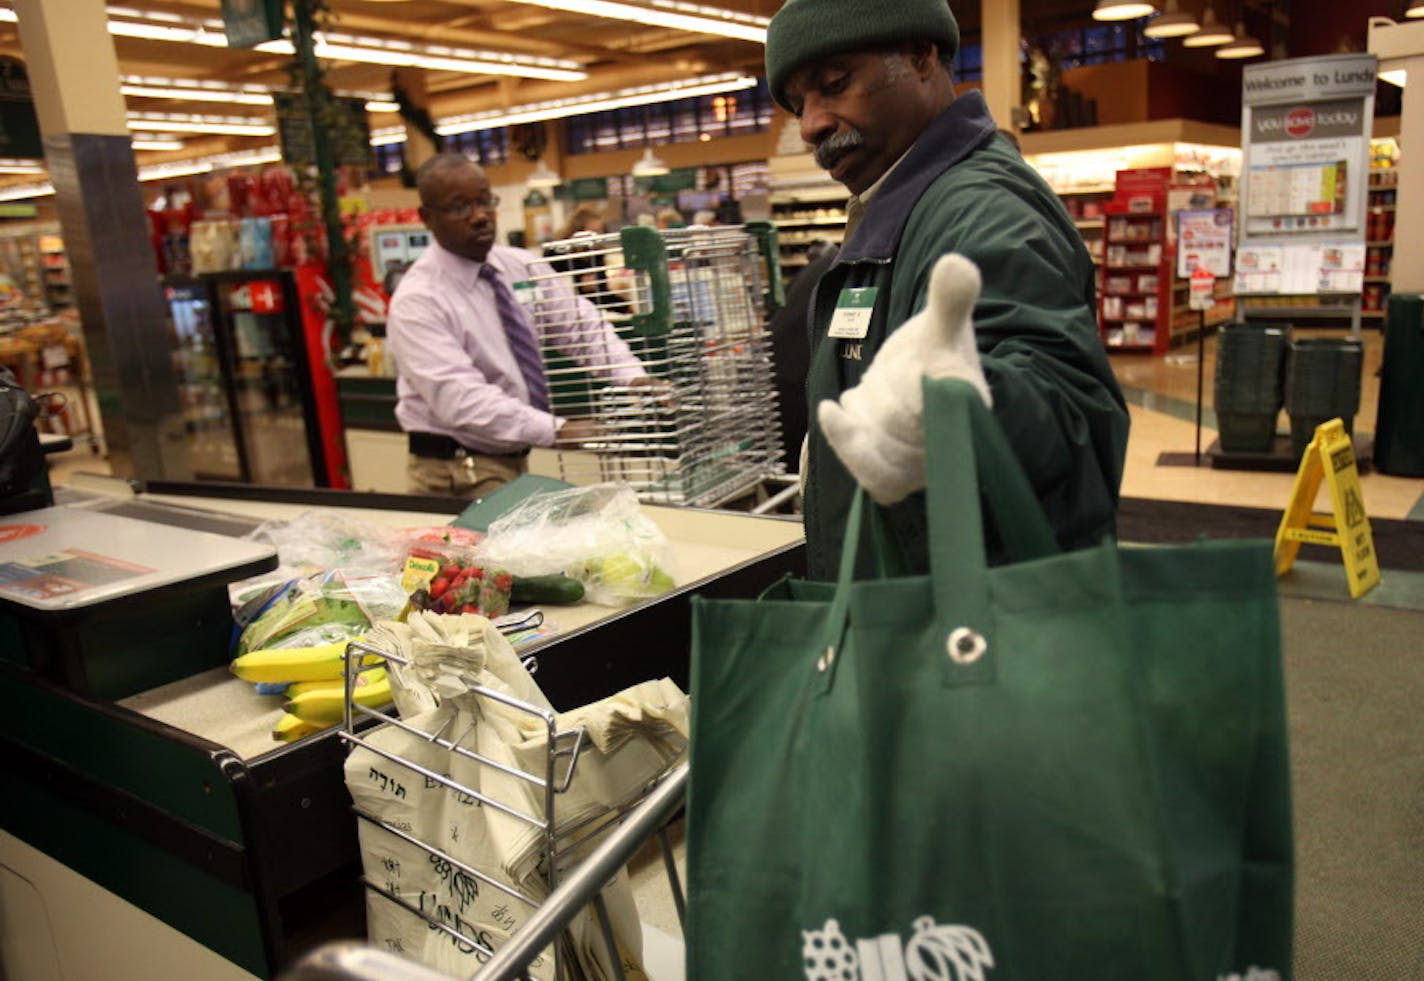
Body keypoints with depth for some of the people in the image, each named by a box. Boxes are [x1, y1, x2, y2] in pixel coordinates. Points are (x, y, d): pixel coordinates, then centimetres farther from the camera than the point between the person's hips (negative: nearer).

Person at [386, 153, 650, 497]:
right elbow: (461, 398, -26)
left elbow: (580, 324, 0)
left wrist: (635, 378, -18)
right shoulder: (416, 300, -16)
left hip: (516, 460, 6)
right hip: (460, 474, -6)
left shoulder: (522, 266, 4)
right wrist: (555, 429, -34)